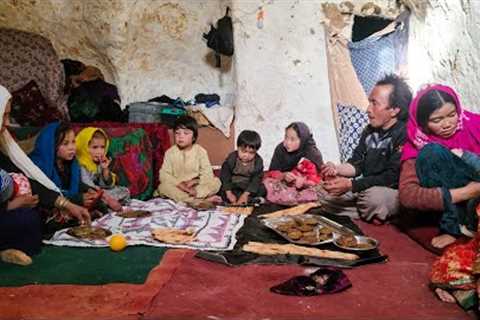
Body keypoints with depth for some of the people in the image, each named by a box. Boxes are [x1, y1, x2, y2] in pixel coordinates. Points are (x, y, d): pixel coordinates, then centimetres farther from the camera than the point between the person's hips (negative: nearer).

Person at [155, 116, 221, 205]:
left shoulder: (200, 151, -1)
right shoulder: (170, 152, 0)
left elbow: (208, 174, -7)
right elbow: (164, 175, -7)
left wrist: (194, 181, -24)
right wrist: (180, 184, -22)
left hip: (196, 186, 0)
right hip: (177, 187, 0)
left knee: (216, 182, -21)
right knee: (163, 187, -30)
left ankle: (180, 197, -31)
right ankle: (200, 200, -36)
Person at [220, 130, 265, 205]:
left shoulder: (258, 161, -12)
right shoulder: (231, 159, -14)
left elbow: (256, 179, -17)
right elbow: (225, 177, -15)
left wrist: (245, 194, -29)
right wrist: (229, 193, -27)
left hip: (249, 188, 1)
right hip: (233, 187, -1)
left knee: (262, 190, -20)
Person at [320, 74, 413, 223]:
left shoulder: (405, 134, -21)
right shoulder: (370, 130, 6)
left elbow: (393, 177, -25)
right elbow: (357, 164, 7)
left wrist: (350, 185, -27)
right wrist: (337, 169, -16)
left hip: (396, 192, -8)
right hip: (366, 189, 8)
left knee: (373, 196, -38)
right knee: (325, 194, 2)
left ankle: (371, 216, -5)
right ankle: (369, 215, -2)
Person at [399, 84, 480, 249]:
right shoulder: (417, 145, -9)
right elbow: (407, 194, -23)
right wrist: (463, 193, -28)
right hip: (456, 206, 0)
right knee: (432, 153, -22)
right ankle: (453, 227, -21)